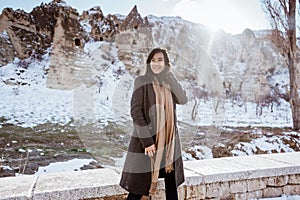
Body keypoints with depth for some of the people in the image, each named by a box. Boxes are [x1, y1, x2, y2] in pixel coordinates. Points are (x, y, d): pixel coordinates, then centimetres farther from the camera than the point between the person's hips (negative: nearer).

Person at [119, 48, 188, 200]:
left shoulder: (169, 83, 10)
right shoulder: (142, 81, -5)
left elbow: (183, 99, -8)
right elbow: (135, 111, -13)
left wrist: (169, 75, -8)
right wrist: (147, 141, -19)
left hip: (169, 140, 5)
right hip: (146, 138, -5)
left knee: (171, 183, 12)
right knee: (140, 186, 3)